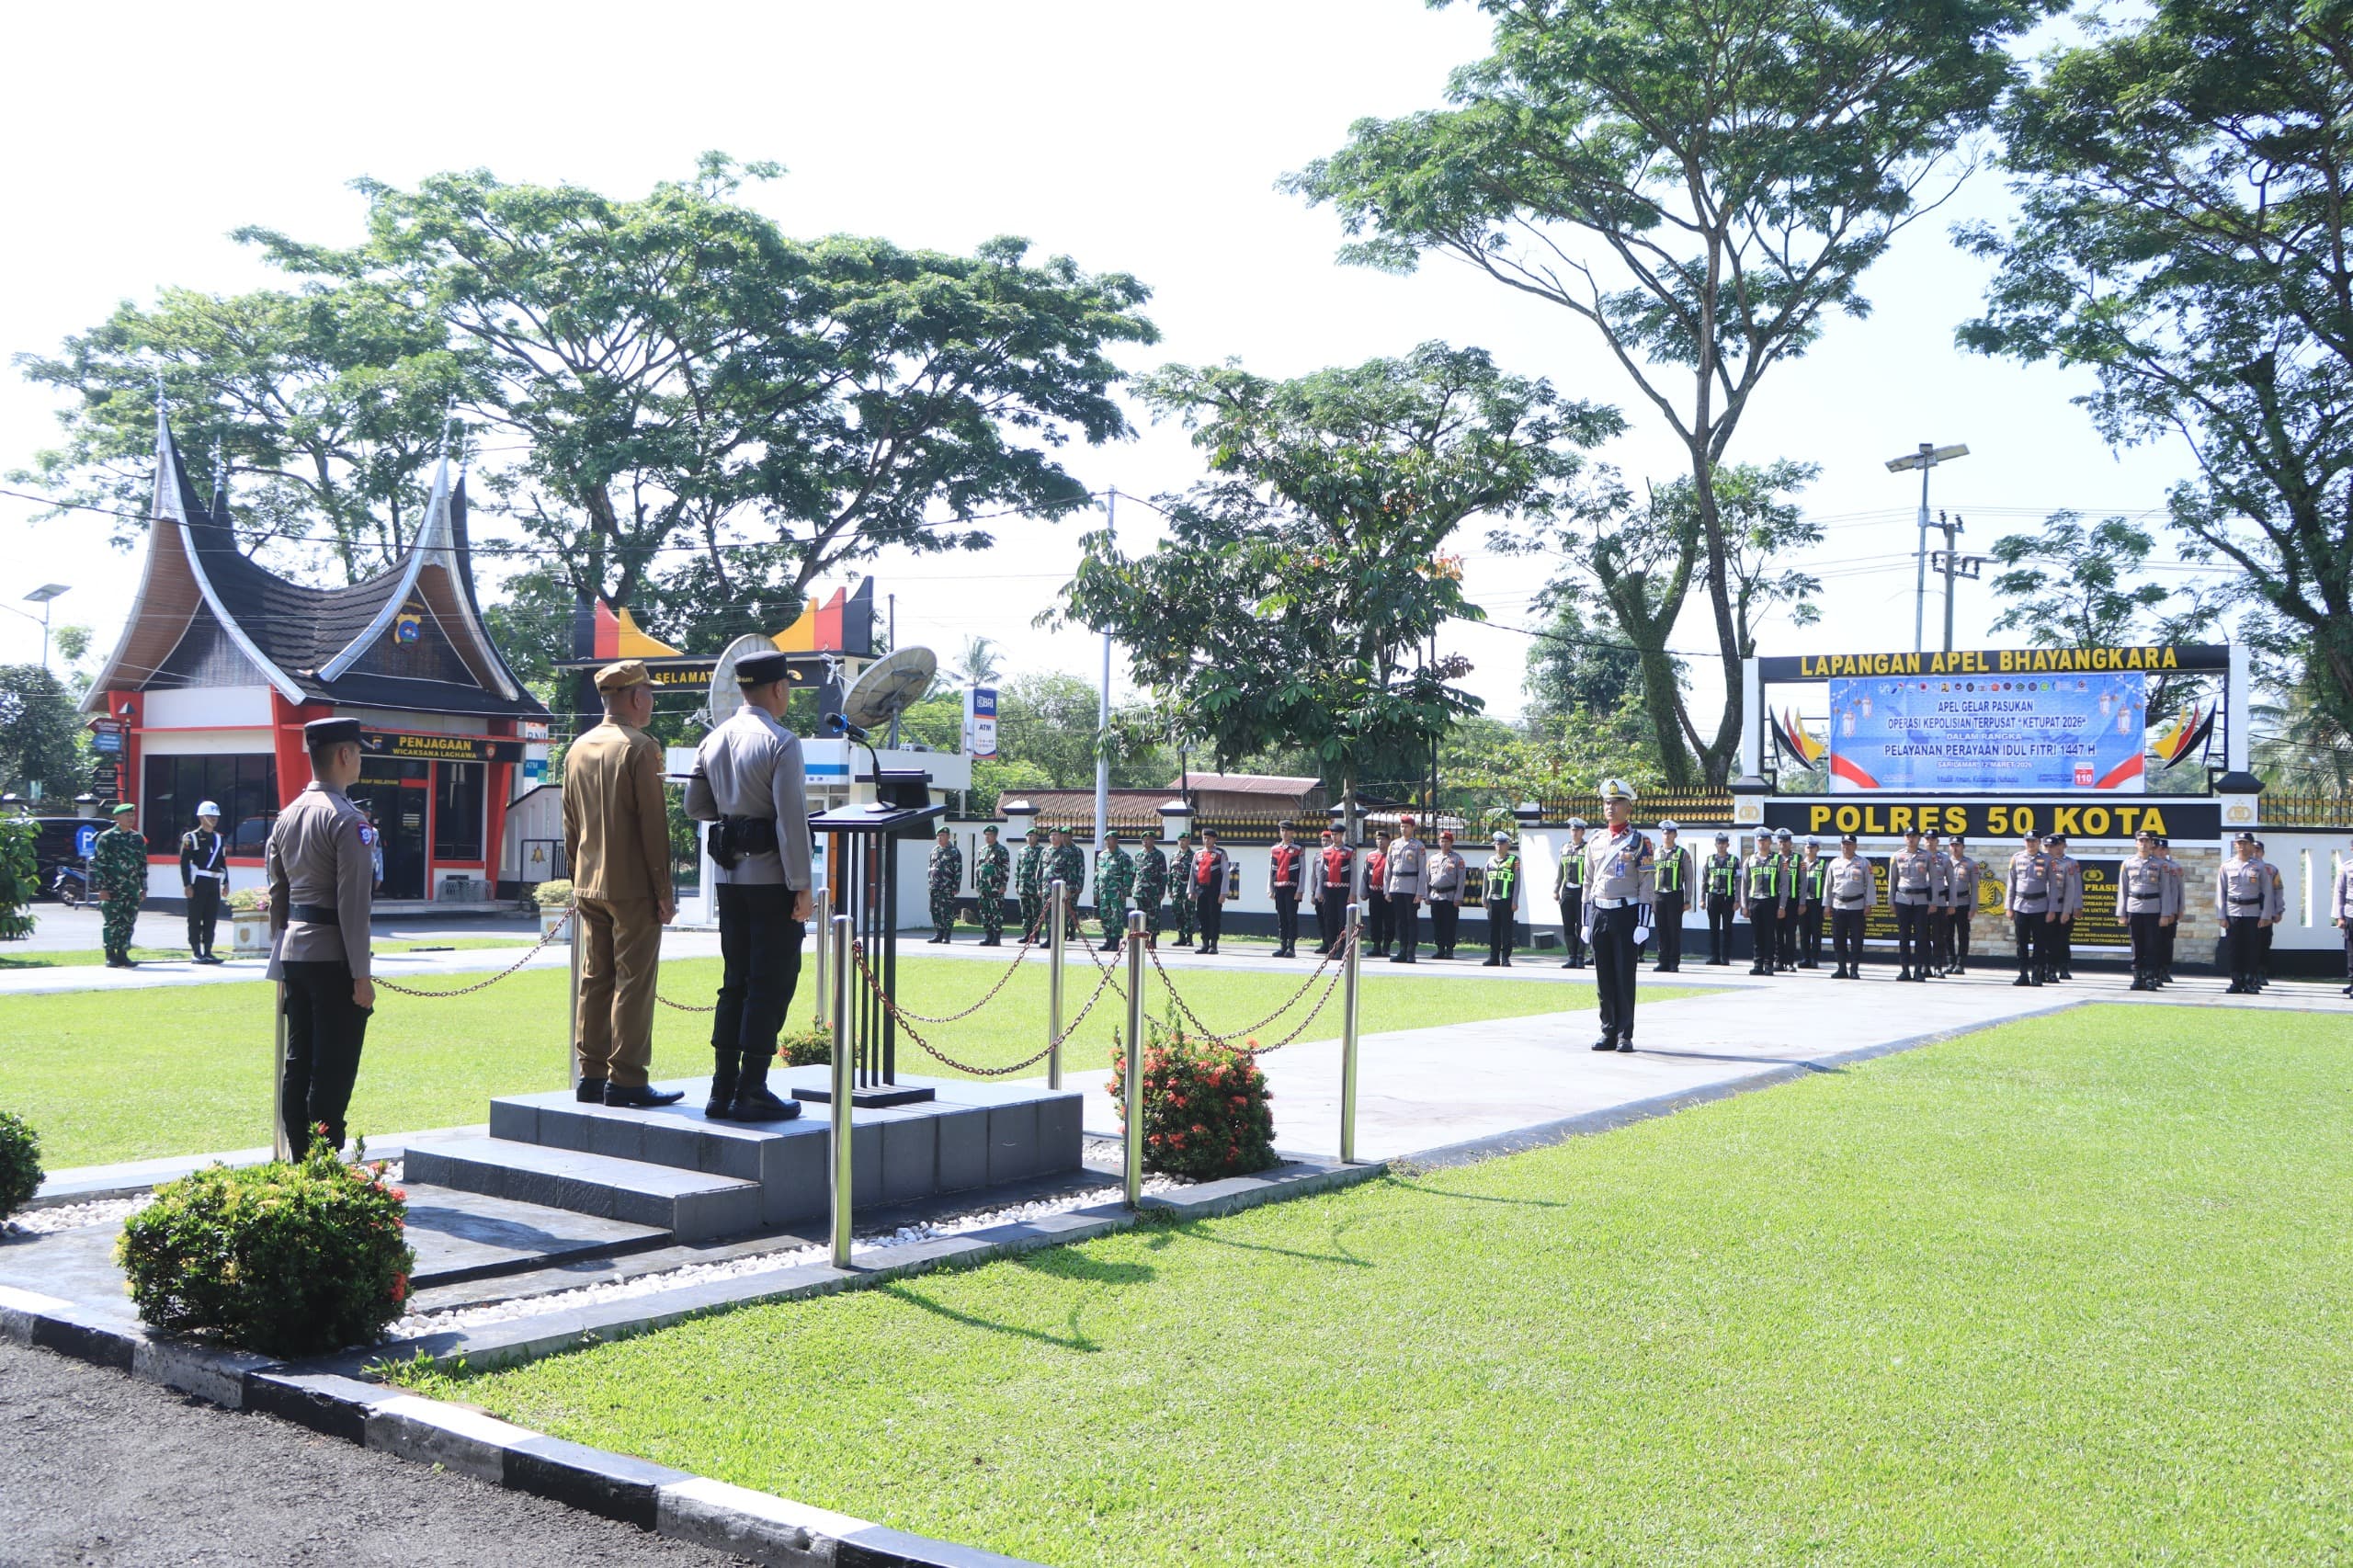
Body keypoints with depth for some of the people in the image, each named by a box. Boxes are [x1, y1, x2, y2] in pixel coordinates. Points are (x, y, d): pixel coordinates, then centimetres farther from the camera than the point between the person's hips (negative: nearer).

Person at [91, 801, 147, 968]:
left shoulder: (138, 839, 13)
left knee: (128, 923, 4)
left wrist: (143, 888, 13)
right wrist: (102, 888, -11)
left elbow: (143, 864, 17)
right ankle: (111, 956, 3)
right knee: (112, 923, -3)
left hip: (132, 890, 5)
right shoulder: (106, 838, -3)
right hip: (112, 890, -5)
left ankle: (122, 954, 11)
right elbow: (98, 863, -5)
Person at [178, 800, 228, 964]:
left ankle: (207, 952, 11)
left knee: (211, 919, 6)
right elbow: (184, 862, -8)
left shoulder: (219, 839, 16)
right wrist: (187, 885, -14)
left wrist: (225, 883, 12)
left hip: (214, 883, 6)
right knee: (195, 919, -1)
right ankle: (196, 953, 2)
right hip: (198, 882, -6)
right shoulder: (191, 838, -3)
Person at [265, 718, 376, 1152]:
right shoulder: (347, 820, -13)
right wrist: (361, 974, -15)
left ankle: (299, 1161, 18)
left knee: (297, 1064, 12)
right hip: (333, 957, -8)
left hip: (294, 953, 8)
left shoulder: (287, 817, 12)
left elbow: (277, 895, 16)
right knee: (333, 1071, -3)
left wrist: (281, 966, 21)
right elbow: (353, 902, -17)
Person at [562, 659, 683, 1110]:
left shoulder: (578, 749, 12)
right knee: (633, 982, -3)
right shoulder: (639, 748, -12)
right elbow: (654, 824, -14)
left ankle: (590, 1074, 15)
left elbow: (570, 824, 16)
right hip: (633, 888, -8)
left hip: (589, 886, 8)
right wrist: (664, 889, -10)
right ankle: (625, 1080, -2)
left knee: (594, 979, 11)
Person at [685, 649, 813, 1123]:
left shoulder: (713, 740, 10)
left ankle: (722, 1089, 14)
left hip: (729, 874, 7)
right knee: (772, 984, -2)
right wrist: (802, 886, -15)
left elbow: (695, 805, 17)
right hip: (772, 875, -7)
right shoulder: (781, 742, -12)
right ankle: (751, 1093, -2)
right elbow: (791, 818, -17)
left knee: (735, 981, 13)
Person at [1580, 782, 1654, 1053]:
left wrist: (1643, 924, -11)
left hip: (1626, 913, -4)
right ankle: (1608, 1032, 13)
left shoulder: (1639, 842, -3)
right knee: (1604, 978, 6)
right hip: (1599, 914, 4)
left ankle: (1625, 1035, 4)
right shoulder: (1595, 842, 11)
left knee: (1625, 977, -2)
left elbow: (1646, 885, -5)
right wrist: (1586, 921, 11)